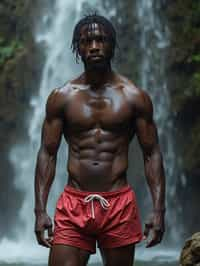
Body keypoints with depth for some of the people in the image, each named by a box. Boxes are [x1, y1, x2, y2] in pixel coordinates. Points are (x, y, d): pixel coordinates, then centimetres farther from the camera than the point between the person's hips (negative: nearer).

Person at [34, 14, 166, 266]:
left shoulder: (134, 97, 4)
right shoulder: (61, 97, 5)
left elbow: (152, 154, 3)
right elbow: (47, 154, 5)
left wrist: (158, 210, -5)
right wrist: (40, 210, -3)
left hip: (119, 206, 0)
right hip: (73, 205, 0)